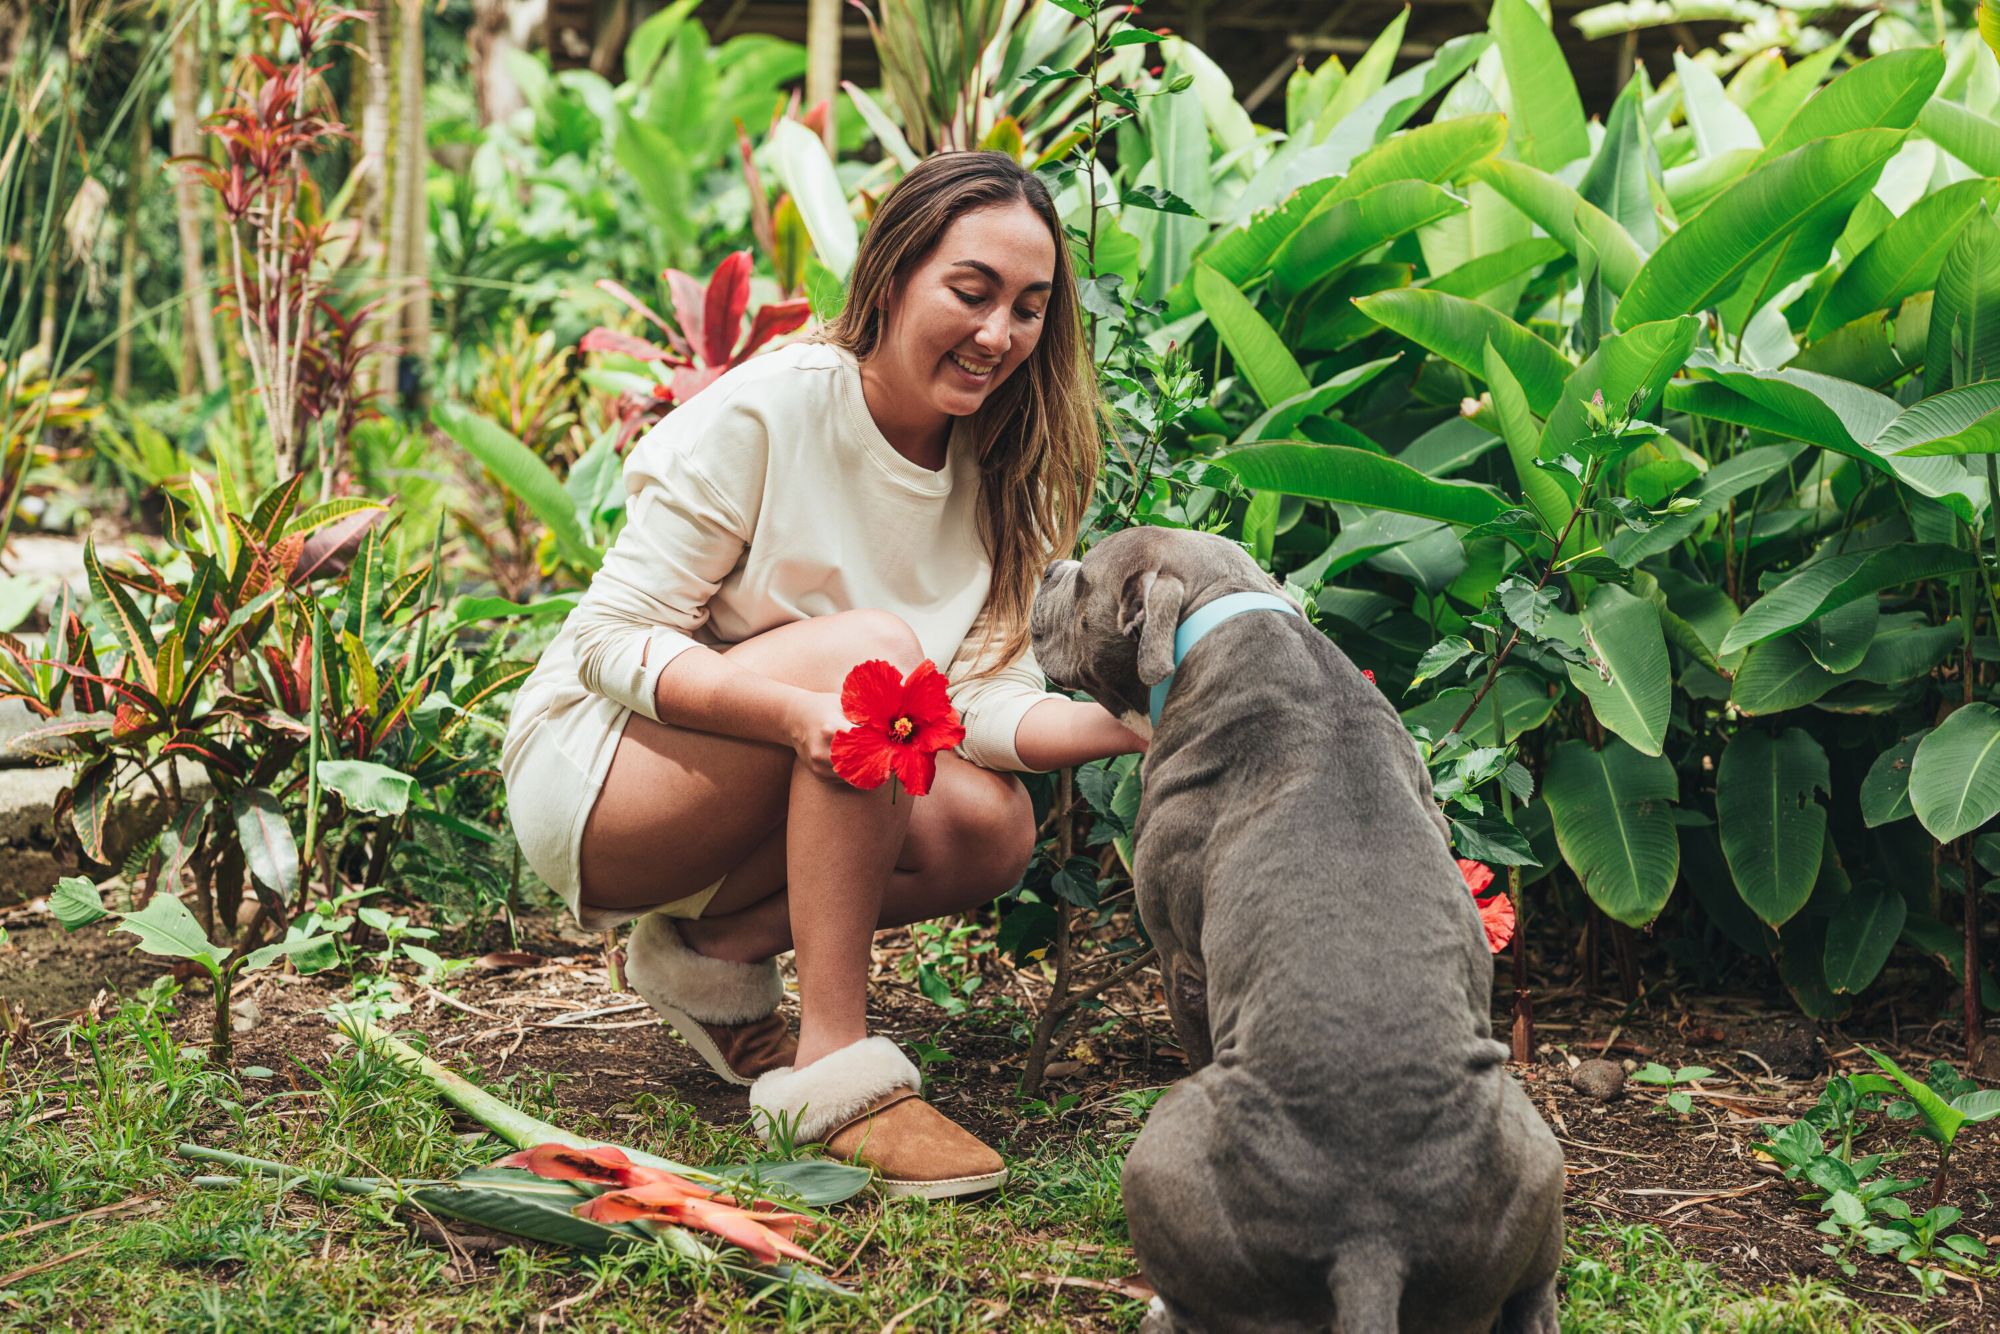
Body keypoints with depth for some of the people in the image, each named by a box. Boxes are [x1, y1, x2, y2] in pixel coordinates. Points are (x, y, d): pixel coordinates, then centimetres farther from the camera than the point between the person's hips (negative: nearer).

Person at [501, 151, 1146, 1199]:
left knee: (991, 826, -21)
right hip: (593, 777, -6)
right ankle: (832, 1070, -30)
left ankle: (716, 950, 0)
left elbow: (983, 700, -10)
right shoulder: (767, 413, -19)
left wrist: (1138, 724, -29)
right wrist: (795, 712, -38)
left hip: (750, 818, 6)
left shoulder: (1000, 474, -1)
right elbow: (613, 638, -21)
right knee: (875, 647, -31)